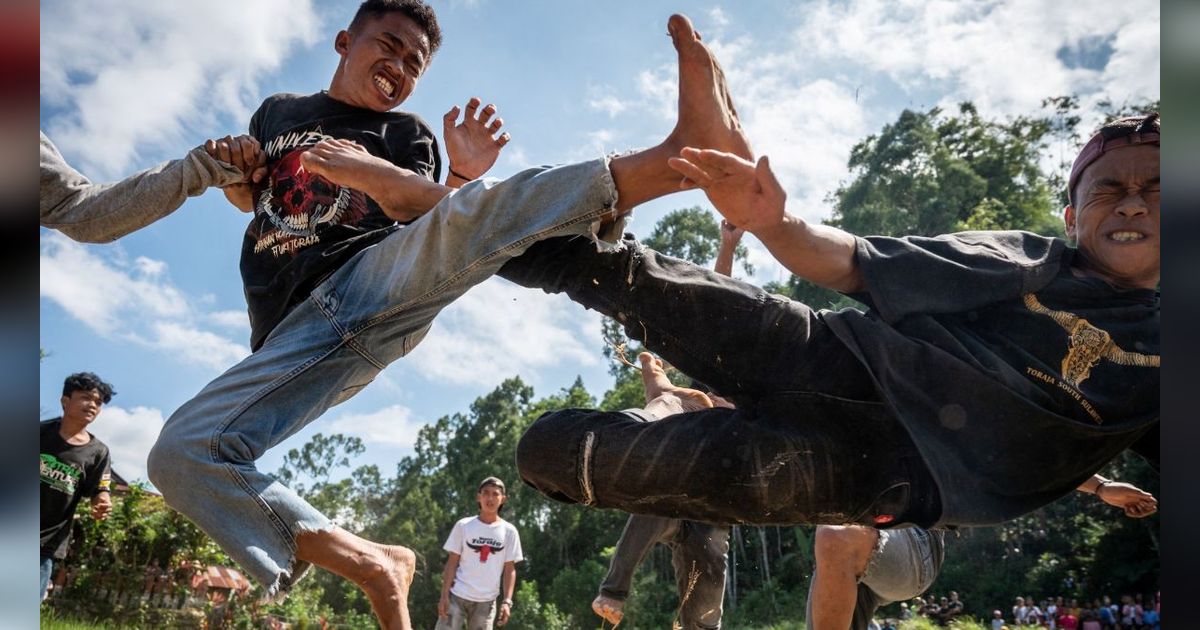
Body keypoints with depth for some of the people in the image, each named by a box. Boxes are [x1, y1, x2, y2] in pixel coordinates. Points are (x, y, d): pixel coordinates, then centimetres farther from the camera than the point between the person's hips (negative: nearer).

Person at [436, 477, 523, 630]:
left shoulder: (509, 531, 2)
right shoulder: (463, 525, 0)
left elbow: (510, 569, 2)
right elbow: (452, 562, 0)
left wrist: (507, 601, -7)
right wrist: (444, 596, -7)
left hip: (486, 601, 1)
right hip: (457, 595, -1)